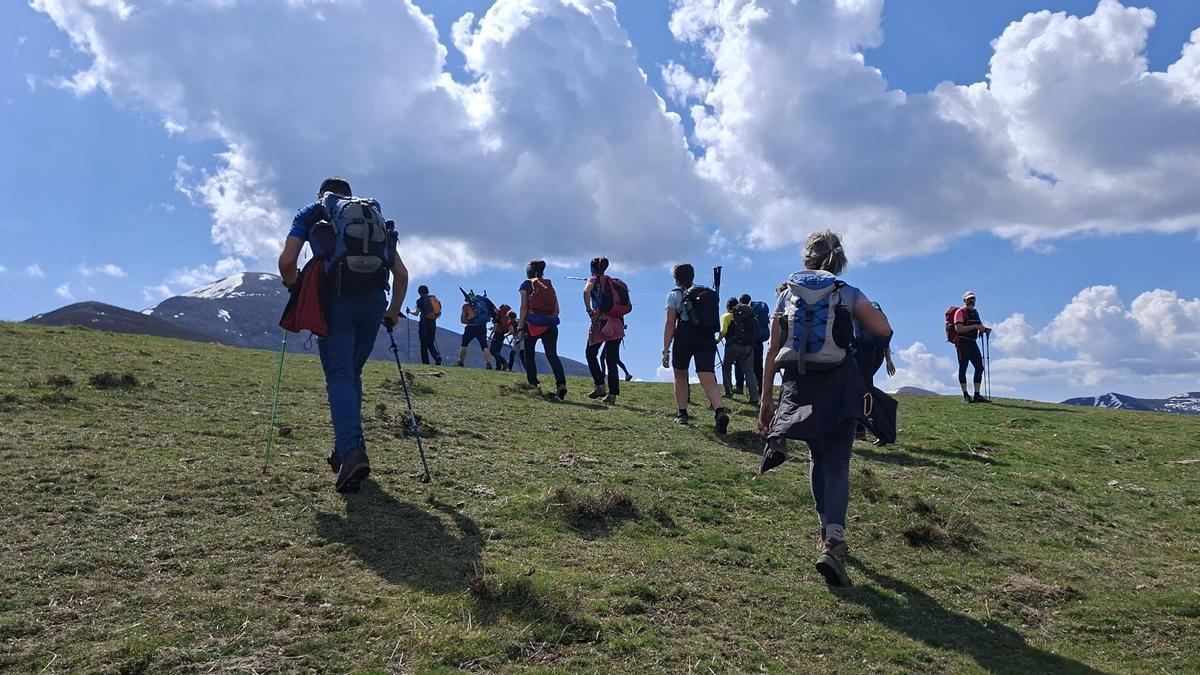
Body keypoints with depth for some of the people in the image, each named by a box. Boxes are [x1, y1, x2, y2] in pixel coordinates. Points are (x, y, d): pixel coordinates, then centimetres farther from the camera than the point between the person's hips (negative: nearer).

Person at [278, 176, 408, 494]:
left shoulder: (312, 212, 18)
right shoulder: (377, 217, 28)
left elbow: (287, 262, 3)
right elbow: (401, 273, 21)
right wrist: (393, 312, 29)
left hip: (336, 300, -3)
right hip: (374, 301, 3)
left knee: (339, 376, -4)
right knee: (352, 373, 18)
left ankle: (351, 452, -22)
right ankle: (347, 447, 18)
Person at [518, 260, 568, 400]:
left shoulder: (526, 284, 3)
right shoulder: (549, 285, 15)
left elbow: (524, 307, -5)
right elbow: (557, 309, 10)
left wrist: (520, 327, -5)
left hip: (532, 324, -3)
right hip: (550, 325, 3)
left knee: (529, 355, 12)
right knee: (552, 355, -2)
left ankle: (533, 385, 8)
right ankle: (561, 383, -21)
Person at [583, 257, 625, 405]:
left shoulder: (594, 280, 1)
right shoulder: (613, 282, 17)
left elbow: (586, 291, -22)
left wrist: (588, 309, -14)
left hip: (601, 322, -5)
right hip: (617, 324, 5)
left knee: (591, 354, 13)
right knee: (612, 359, 7)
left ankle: (600, 386, 3)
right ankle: (613, 394, 2)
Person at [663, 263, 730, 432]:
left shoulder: (674, 294, 3)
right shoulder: (707, 292, 17)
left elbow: (670, 323, -5)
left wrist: (666, 350, -8)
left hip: (684, 339, -3)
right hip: (707, 340, 3)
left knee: (680, 376, 18)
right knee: (709, 380, -7)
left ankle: (682, 414, 16)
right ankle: (720, 411, -30)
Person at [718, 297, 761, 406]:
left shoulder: (726, 316, 8)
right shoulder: (748, 315, 19)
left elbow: (723, 331, -5)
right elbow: (755, 332, 11)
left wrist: (718, 339, 11)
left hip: (734, 345, -3)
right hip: (748, 346, 3)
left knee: (726, 367, 18)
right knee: (749, 371, 2)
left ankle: (728, 392, 15)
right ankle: (754, 397, -10)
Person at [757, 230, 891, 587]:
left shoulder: (788, 295, 11)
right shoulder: (848, 293, 4)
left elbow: (773, 351, 7)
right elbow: (884, 329, -7)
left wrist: (766, 398, 10)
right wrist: (861, 311, 14)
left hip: (799, 384, 3)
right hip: (838, 386, -3)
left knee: (819, 459, 25)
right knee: (837, 465, -4)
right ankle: (833, 542, -17)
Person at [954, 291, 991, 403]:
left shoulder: (975, 312, 18)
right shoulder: (960, 312, -6)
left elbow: (980, 325, 26)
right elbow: (958, 329, -19)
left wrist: (985, 329, 3)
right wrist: (975, 326, -20)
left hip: (972, 343, 8)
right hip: (962, 342, -8)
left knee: (980, 367, 3)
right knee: (963, 368, -4)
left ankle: (977, 395, 8)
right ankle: (965, 396, -2)